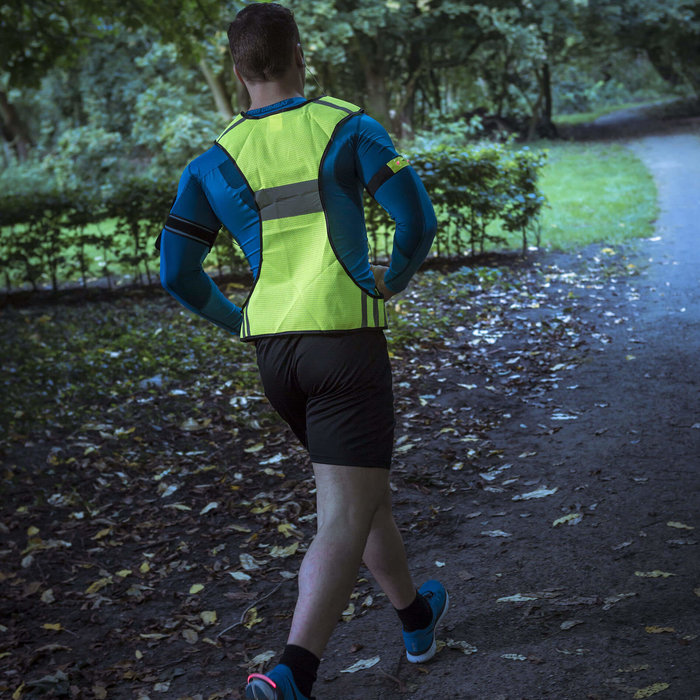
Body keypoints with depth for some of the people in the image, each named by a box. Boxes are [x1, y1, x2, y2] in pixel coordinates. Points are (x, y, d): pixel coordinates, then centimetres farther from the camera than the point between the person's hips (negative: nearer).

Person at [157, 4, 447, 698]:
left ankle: (415, 615, 43)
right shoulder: (348, 127, -1)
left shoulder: (212, 162, 7)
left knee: (362, 484, 25)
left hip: (273, 348, 5)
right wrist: (394, 279, 16)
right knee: (345, 521, -7)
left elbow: (176, 274, 5)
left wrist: (235, 320, 23)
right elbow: (418, 220, -5)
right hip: (345, 337, -5)